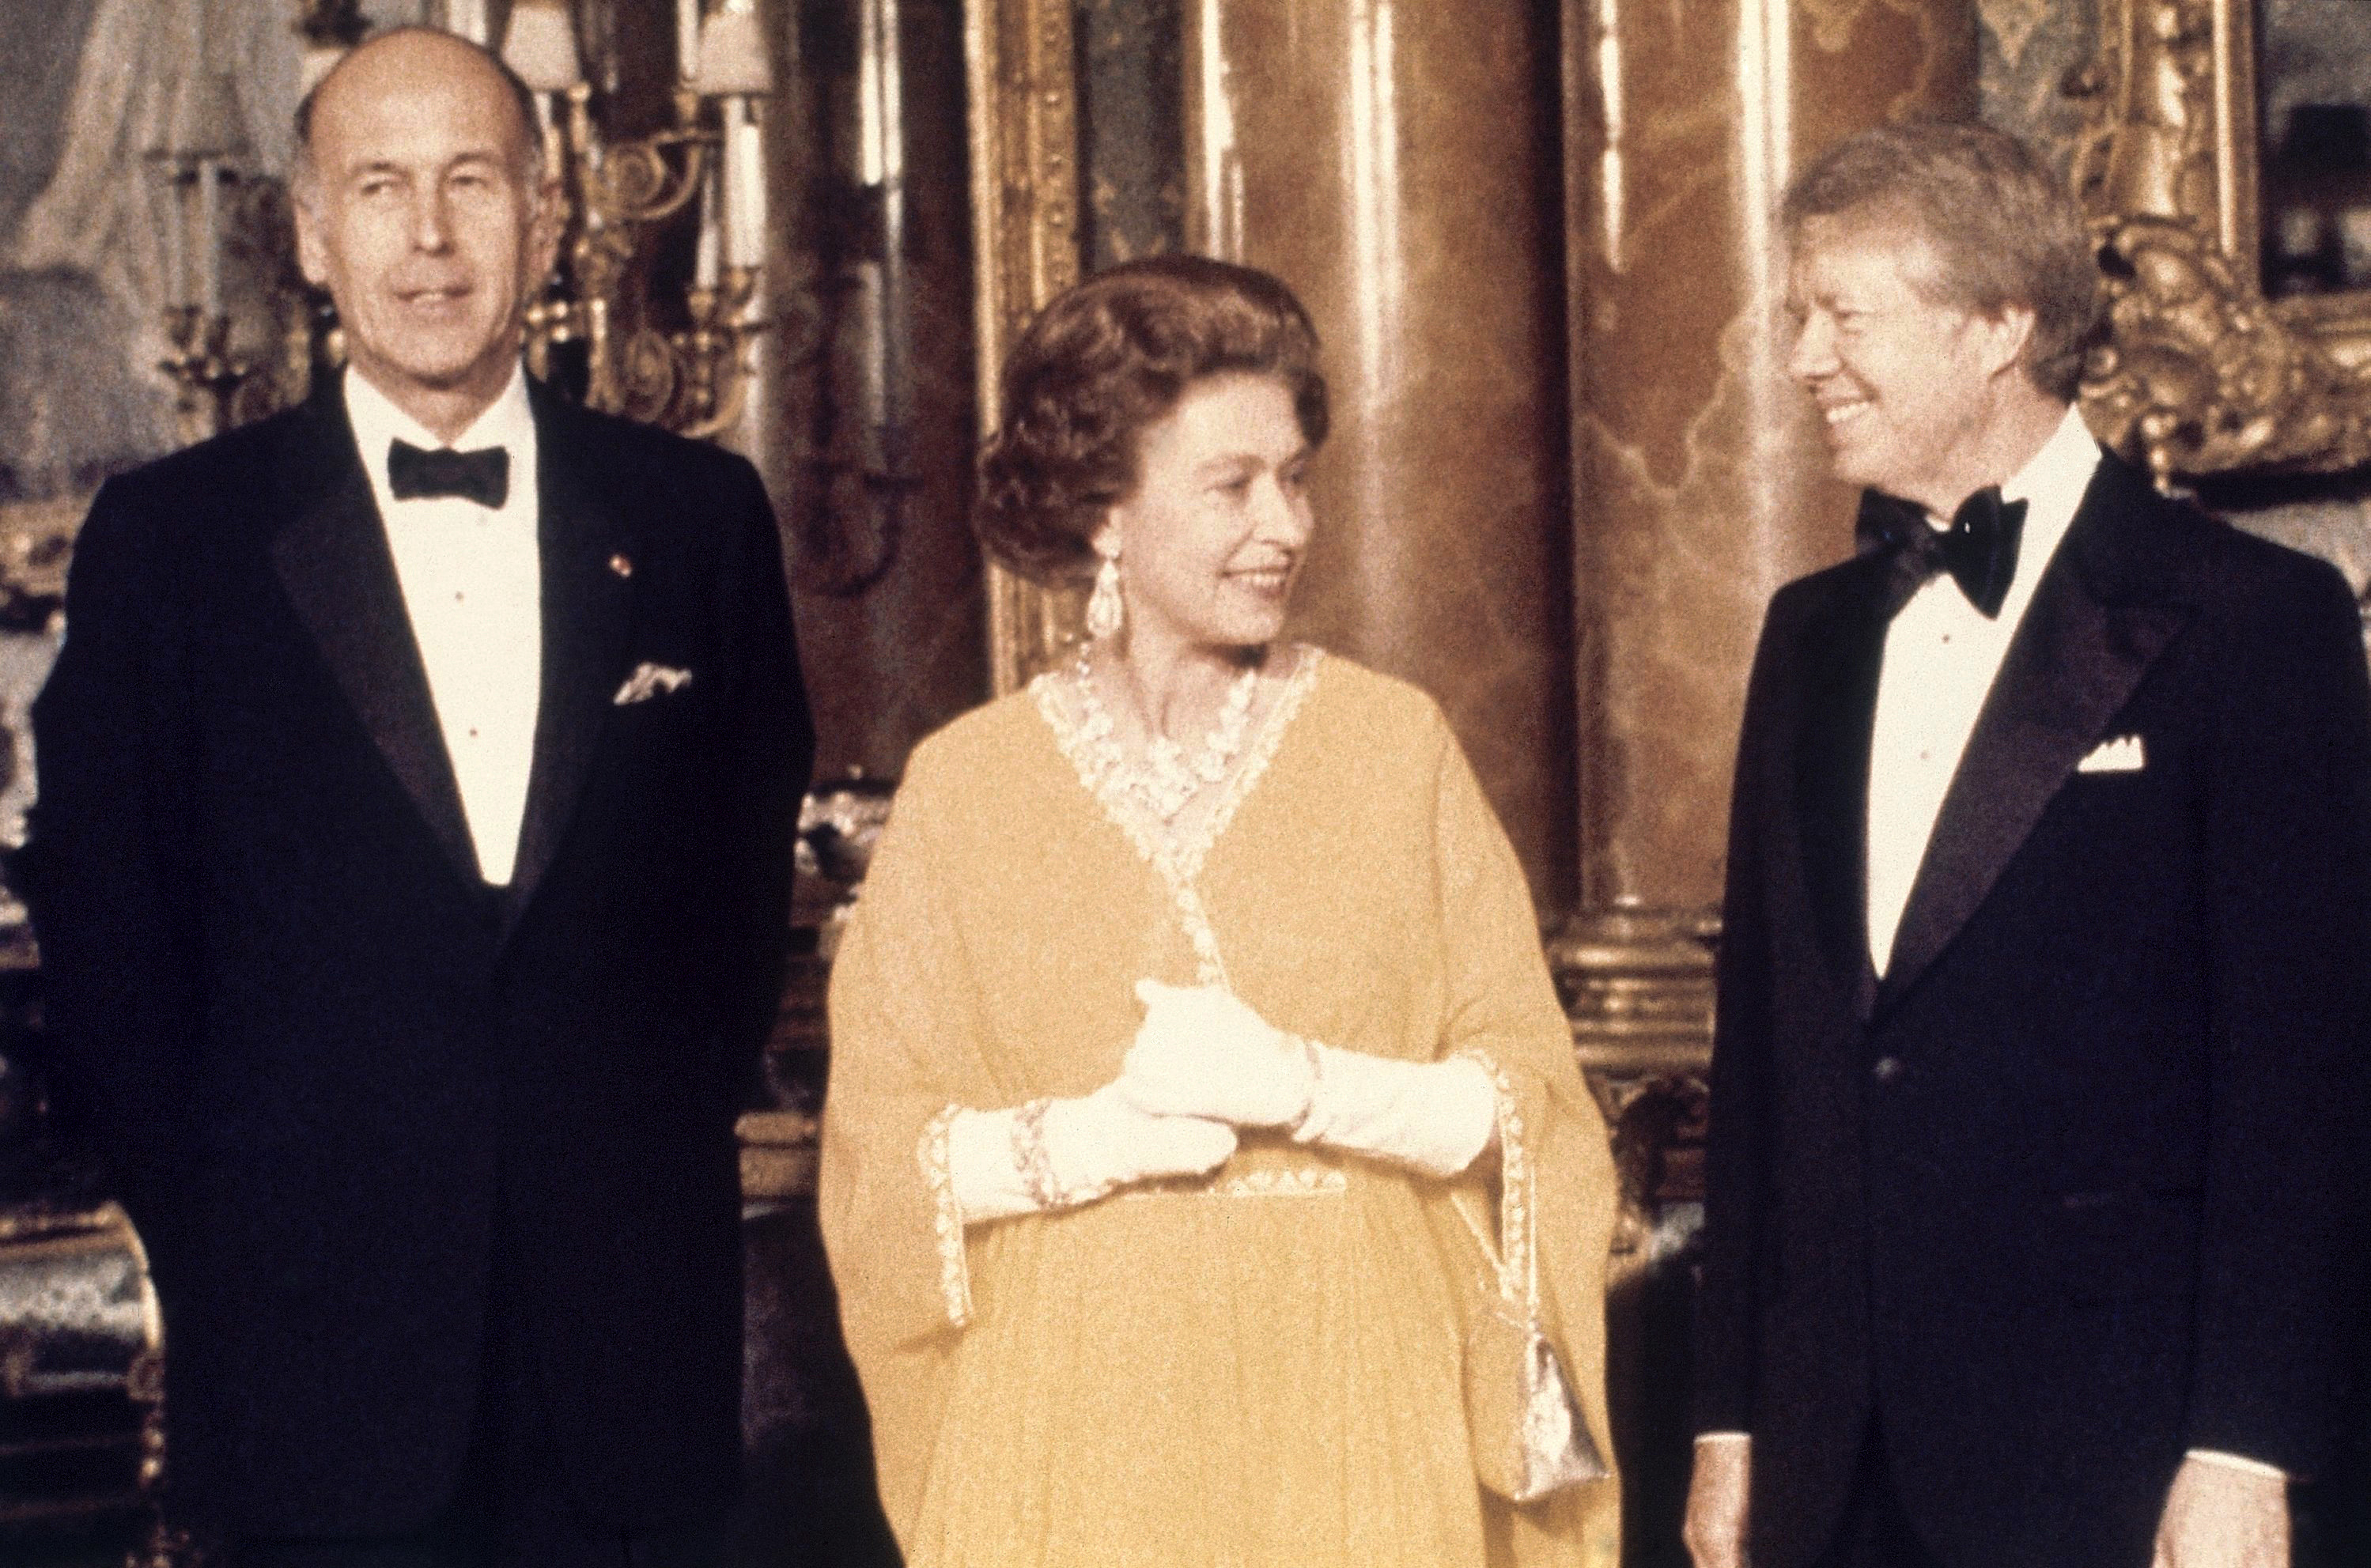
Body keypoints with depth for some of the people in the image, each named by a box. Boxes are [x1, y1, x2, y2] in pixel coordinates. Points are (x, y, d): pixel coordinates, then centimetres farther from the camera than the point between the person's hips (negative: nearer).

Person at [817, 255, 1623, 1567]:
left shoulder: (1393, 744, 2)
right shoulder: (965, 788, 1)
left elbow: (1529, 1103, 0)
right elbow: (878, 1149, 1)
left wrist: (1305, 1088, -15)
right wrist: (1079, 1141, -15)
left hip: (1352, 1415, 0)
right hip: (1084, 1436, 0)